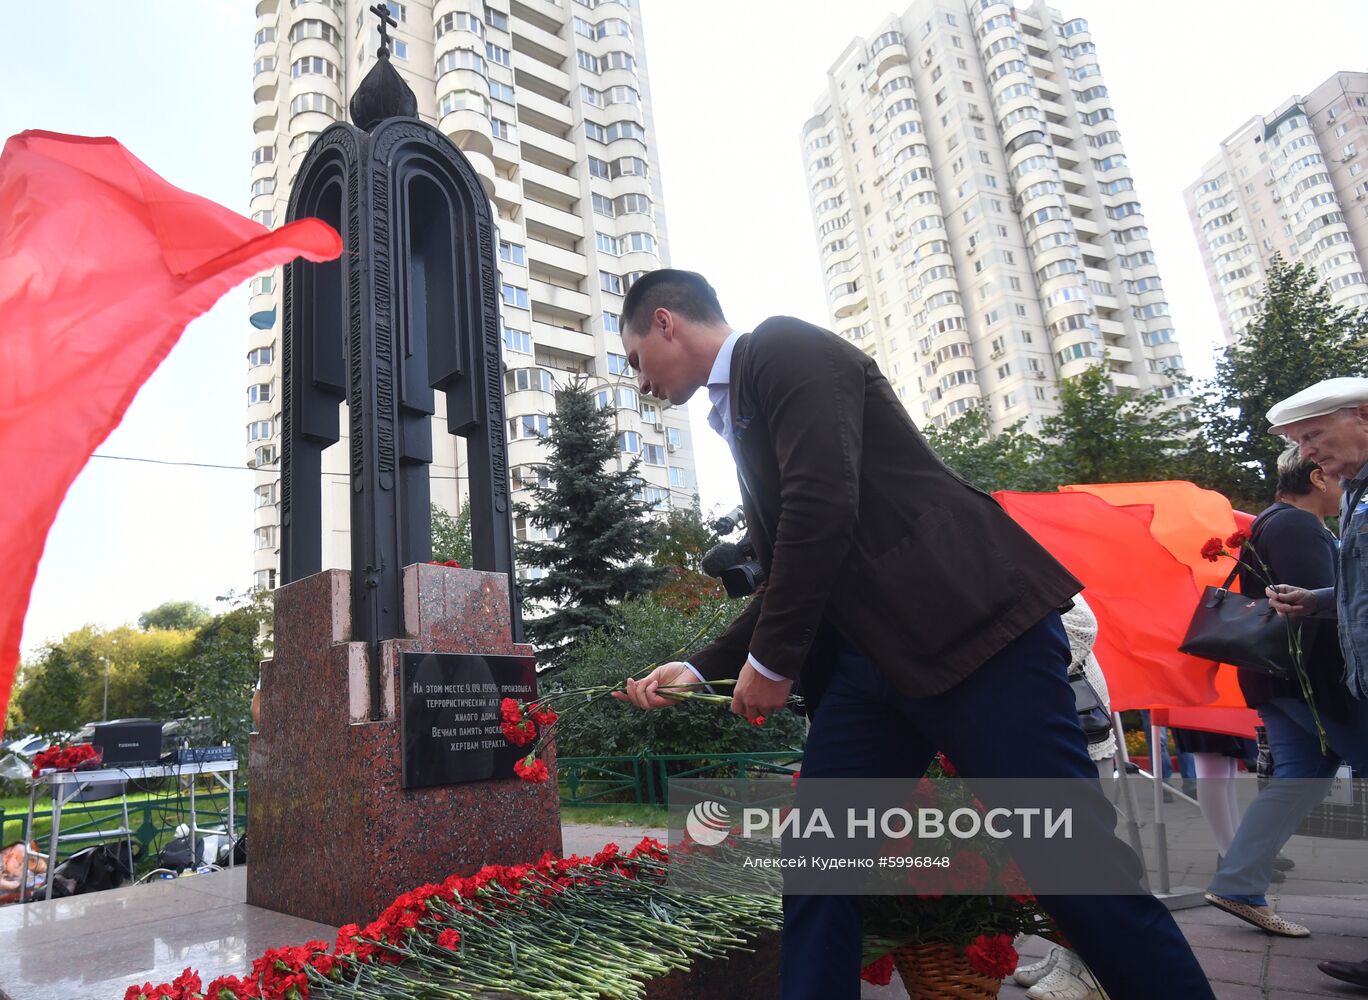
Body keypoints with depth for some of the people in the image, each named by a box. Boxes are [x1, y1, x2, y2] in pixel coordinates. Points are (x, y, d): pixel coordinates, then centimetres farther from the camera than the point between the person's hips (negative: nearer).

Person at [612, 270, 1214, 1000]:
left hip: (967, 626, -9)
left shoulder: (784, 345, -4)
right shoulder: (739, 409, 22)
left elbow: (821, 505, -19)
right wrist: (704, 668, 18)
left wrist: (771, 660, -11)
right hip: (866, 662, 9)